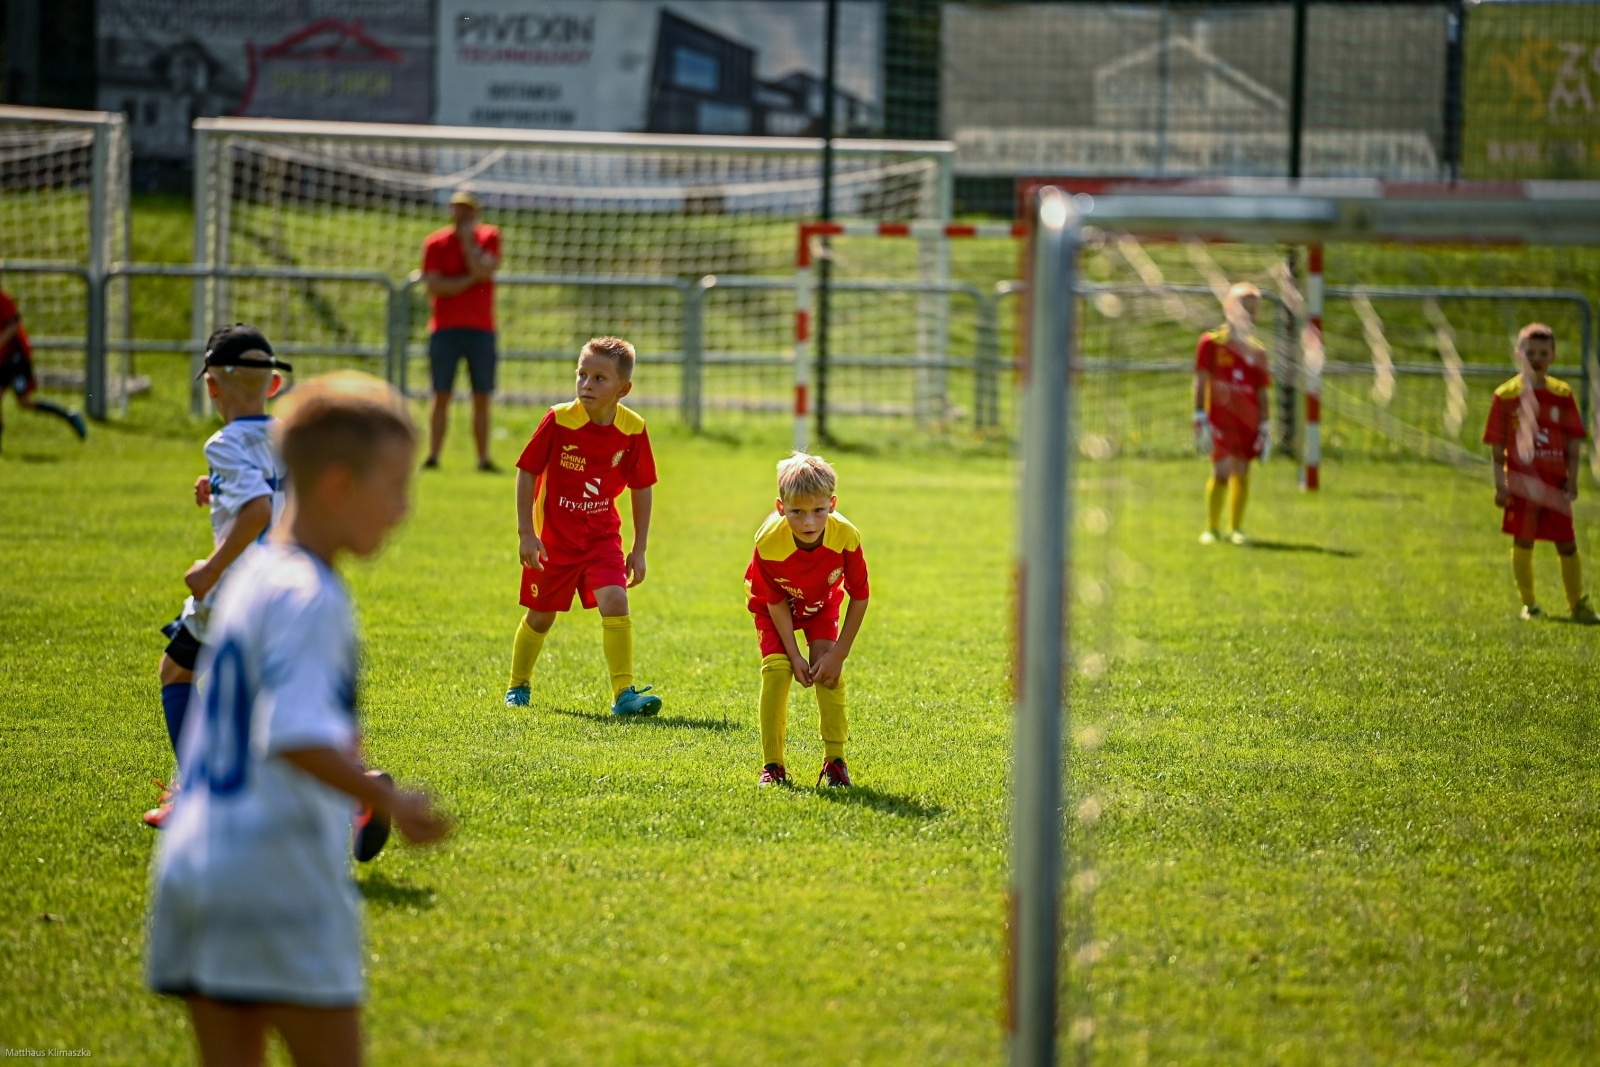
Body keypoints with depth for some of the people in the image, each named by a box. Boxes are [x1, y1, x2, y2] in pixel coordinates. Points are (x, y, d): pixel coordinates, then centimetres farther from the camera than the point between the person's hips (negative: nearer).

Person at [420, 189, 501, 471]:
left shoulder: (489, 238, 7)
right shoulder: (436, 243, 4)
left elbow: (483, 271, -11)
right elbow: (434, 286, -8)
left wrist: (467, 239, -7)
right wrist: (471, 279, -10)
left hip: (481, 329, 1)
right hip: (445, 329, -1)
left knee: (482, 397, 1)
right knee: (441, 395, -4)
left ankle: (483, 458, 3)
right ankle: (433, 456, -4)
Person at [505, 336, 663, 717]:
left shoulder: (633, 430, -11)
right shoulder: (558, 421, -17)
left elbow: (642, 488, 2)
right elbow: (527, 472, -9)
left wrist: (639, 549, 3)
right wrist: (526, 534, -11)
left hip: (601, 536, 1)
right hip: (554, 536, -1)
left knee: (615, 602, -19)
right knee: (540, 616, 12)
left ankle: (624, 693, -15)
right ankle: (518, 686, 35)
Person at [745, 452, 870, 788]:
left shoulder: (846, 537, -35)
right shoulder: (769, 542, -38)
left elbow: (859, 597, -20)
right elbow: (776, 602, -21)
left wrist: (838, 653, -21)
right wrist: (794, 655, -23)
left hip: (821, 605, 1)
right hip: (775, 608, -1)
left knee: (828, 669, -16)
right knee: (777, 668, -18)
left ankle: (835, 759, -2)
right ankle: (772, 764, -9)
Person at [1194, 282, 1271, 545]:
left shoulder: (1257, 350, 12)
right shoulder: (1211, 342, 0)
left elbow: (1262, 393, 13)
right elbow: (1201, 382, -2)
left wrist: (1265, 427, 8)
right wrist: (1200, 418, -8)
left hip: (1248, 420, 4)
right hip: (1220, 416, -4)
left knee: (1242, 472, 4)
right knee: (1222, 471, -10)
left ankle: (1236, 528, 14)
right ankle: (1212, 528, 0)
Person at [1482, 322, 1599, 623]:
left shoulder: (1562, 395, 4)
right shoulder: (1507, 395, -1)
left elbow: (1573, 442, 5)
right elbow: (1498, 446, -1)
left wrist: (1572, 480, -3)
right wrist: (1500, 485, -6)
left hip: (1555, 484, 1)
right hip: (1522, 483, -1)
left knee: (1567, 544, 3)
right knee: (1523, 542, 3)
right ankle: (1529, 604, 16)